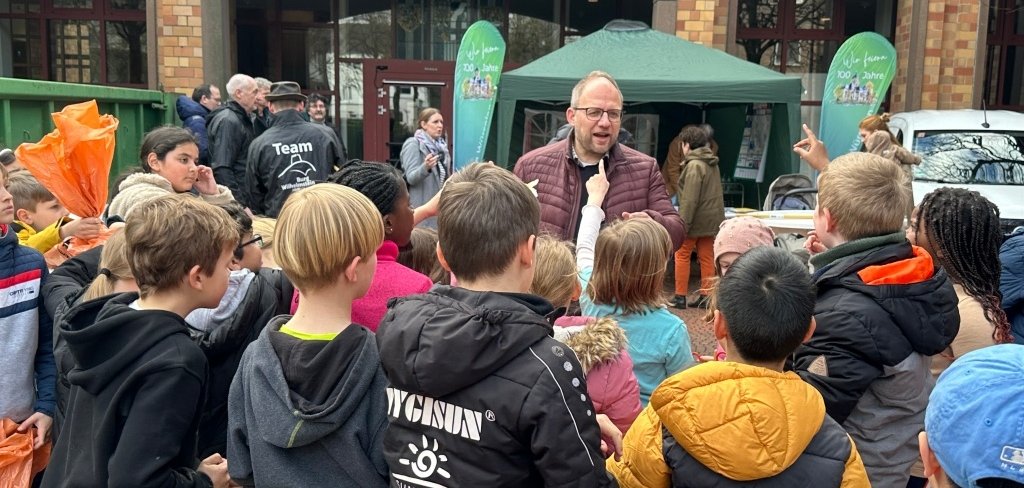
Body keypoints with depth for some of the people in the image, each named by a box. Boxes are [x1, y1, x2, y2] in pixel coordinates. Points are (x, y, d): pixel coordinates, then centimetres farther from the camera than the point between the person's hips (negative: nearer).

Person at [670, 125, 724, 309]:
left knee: (682, 254, 2)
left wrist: (682, 223, -21)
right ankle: (705, 296, 12)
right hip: (712, 218, 8)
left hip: (696, 219, -8)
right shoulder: (712, 164, 13)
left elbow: (690, 199, -21)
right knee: (707, 257, 10)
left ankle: (680, 296, 3)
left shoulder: (694, 165, -15)